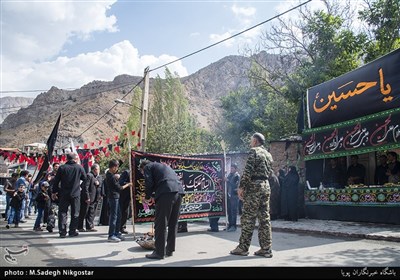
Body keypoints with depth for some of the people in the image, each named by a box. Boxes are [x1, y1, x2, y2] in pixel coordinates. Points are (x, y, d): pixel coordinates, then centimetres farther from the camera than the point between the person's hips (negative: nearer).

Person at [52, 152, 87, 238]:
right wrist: (82, 187, 23)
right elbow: (85, 179, 5)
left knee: (63, 212, 8)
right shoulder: (79, 167, -4)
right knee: (75, 213, 9)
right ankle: (72, 231, 11)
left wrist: (54, 192, 12)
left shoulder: (62, 168, -2)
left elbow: (56, 181, 3)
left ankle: (62, 232, 5)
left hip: (64, 194, 1)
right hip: (76, 194, -1)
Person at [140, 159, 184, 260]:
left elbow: (149, 183, -1)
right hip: (179, 192, 8)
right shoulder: (163, 166, 36)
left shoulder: (147, 167, 14)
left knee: (160, 224, -1)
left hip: (166, 193, -8)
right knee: (173, 224, 14)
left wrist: (147, 197, 14)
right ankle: (170, 250, 22)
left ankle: (159, 252, 3)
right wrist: (152, 195, 33)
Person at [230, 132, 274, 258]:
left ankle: (243, 248, 3)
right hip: (266, 186, 8)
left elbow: (248, 171, -16)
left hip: (254, 186, -8)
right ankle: (266, 249, 10)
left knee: (248, 218, -3)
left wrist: (241, 186, -14)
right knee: (264, 218, 8)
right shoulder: (268, 154, 18)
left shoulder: (254, 151, -7)